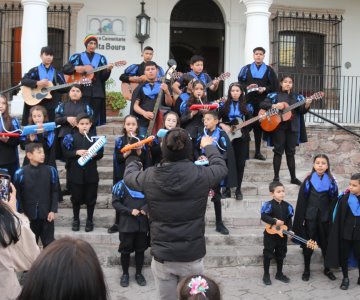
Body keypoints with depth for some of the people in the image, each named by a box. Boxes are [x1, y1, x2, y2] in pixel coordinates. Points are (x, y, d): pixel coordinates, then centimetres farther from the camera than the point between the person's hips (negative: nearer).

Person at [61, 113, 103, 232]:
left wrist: (95, 154, -18)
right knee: (76, 198, 11)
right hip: (76, 174, 0)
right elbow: (66, 154, -5)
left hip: (91, 174, 1)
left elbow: (101, 154, 3)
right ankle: (76, 219, 27)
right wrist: (77, 152, -19)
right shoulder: (71, 138, -2)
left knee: (91, 198, 9)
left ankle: (89, 220, 24)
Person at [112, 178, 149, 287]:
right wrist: (130, 211, -18)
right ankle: (125, 274, 24)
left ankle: (138, 273, 27)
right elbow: (115, 202, -7)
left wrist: (145, 208, -11)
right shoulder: (122, 185, -5)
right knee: (125, 250, 7)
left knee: (140, 249, 12)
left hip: (142, 224, 3)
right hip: (127, 224, -3)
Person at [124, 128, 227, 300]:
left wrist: (134, 157, 34)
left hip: (162, 257, 1)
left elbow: (129, 175, 13)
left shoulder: (150, 177, -11)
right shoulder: (201, 175, -12)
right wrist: (208, 146, 30)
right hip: (192, 257, 0)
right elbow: (221, 167, 11)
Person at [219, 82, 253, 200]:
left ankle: (238, 189, 12)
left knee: (240, 164, 3)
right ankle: (227, 189, 11)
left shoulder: (246, 106, 7)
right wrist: (223, 126, -15)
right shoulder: (224, 105, 3)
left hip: (242, 137, 1)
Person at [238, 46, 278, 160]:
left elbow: (275, 85, 5)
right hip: (248, 100, 0)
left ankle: (258, 152, 13)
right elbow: (239, 82, 7)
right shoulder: (246, 69, 10)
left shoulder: (269, 70, 9)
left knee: (258, 126, 5)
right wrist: (247, 87, -12)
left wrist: (265, 89, -12)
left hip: (262, 102, 0)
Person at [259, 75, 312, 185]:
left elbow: (302, 111, 1)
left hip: (293, 127, 3)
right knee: (278, 151, 0)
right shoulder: (274, 96, 3)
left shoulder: (297, 97, 11)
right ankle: (276, 177, 6)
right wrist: (274, 106, -19)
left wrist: (307, 105, -20)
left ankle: (293, 177, 14)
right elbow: (262, 105, -5)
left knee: (291, 152, 8)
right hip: (279, 126, -3)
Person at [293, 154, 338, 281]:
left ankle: (327, 269, 27)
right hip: (310, 216, -1)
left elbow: (334, 201, 1)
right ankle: (306, 269, 19)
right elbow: (301, 200, -2)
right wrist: (301, 218, -5)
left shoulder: (331, 181, -1)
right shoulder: (308, 180, -3)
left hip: (325, 217, 1)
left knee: (326, 243, 11)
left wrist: (332, 218, -4)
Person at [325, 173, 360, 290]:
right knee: (343, 255, 11)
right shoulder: (344, 198, -9)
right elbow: (337, 217, -7)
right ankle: (345, 278, 28)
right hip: (345, 233, 0)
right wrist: (336, 232, -8)